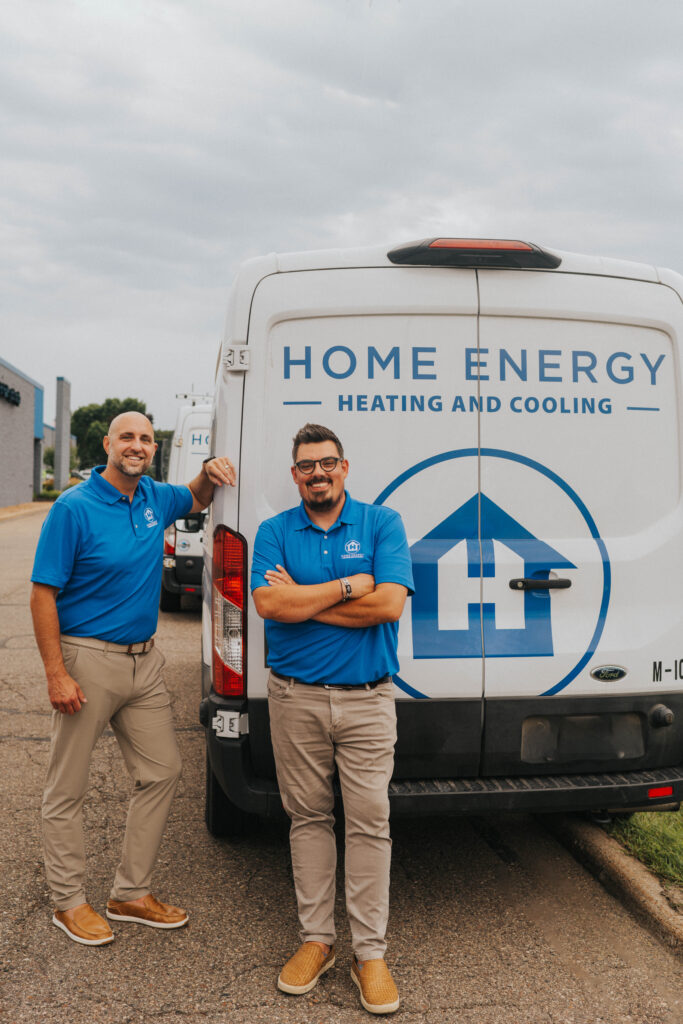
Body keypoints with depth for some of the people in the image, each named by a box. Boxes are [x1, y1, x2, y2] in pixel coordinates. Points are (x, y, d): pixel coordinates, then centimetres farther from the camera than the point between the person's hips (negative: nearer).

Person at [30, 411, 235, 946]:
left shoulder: (155, 498, 5)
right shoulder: (74, 507, -13)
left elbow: (196, 499, 29)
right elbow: (44, 595, -14)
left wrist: (210, 472, 5)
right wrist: (56, 675, -19)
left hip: (144, 660, 7)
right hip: (88, 660, -7)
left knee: (162, 772, 11)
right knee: (67, 788, 5)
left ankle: (132, 892, 26)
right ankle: (69, 901, 23)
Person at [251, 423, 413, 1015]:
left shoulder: (382, 523, 0)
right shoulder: (275, 532, 5)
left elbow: (389, 604, -14)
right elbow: (268, 603, -11)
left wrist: (302, 599, -11)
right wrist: (350, 585, -13)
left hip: (366, 699, -1)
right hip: (295, 698, 2)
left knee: (369, 822, 2)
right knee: (309, 817, 11)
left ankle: (370, 952, 16)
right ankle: (316, 939, 26)